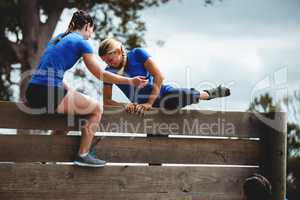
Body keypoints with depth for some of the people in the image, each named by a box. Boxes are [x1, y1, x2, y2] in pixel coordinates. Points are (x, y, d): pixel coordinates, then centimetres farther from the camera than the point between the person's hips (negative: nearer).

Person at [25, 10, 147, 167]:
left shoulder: (57, 39, 24)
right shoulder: (81, 43, 1)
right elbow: (101, 75, 1)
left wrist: (72, 92, 33)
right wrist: (130, 81, 7)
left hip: (32, 94, 8)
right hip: (50, 94, -8)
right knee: (96, 109, 8)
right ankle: (83, 155, 5)